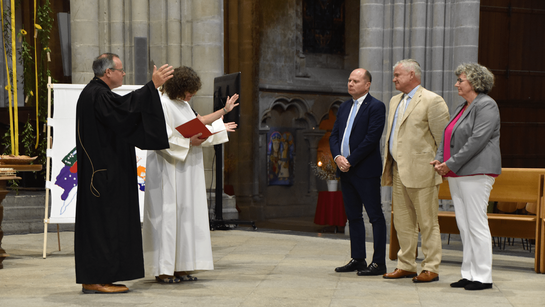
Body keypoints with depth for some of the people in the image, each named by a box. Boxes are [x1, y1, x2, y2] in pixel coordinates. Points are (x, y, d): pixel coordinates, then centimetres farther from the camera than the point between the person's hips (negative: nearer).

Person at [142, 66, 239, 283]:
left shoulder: (182, 104, 14)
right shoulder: (162, 104, -14)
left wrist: (224, 111, 32)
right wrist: (188, 142, -22)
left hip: (185, 169, 9)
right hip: (168, 168, -9)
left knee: (185, 214, 8)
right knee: (167, 214, -8)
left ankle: (180, 266, 12)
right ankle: (162, 270, -4)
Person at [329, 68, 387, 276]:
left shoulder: (376, 107, -8)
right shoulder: (344, 107, 16)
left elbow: (372, 138, -15)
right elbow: (334, 135, 14)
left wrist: (350, 161, -15)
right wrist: (337, 156, -5)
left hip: (366, 171, -8)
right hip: (346, 171, 8)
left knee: (375, 215, -4)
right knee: (353, 216, 12)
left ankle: (378, 262, -2)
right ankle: (357, 259, 19)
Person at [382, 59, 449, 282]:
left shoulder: (432, 101, -8)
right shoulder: (395, 101, 18)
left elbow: (443, 138, -9)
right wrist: (388, 166, 18)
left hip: (421, 172, -8)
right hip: (399, 172, 8)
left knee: (427, 222, -1)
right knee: (402, 222, 11)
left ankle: (431, 268, 5)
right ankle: (406, 265, 20)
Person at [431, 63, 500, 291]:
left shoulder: (486, 105, -9)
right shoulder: (462, 108, 19)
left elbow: (477, 140, -18)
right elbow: (447, 136, 20)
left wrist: (451, 163, -17)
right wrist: (440, 160, 2)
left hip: (475, 173, -9)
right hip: (456, 175, 9)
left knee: (476, 225, -7)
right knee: (464, 226, 9)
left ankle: (483, 277, -3)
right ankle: (469, 274, 15)